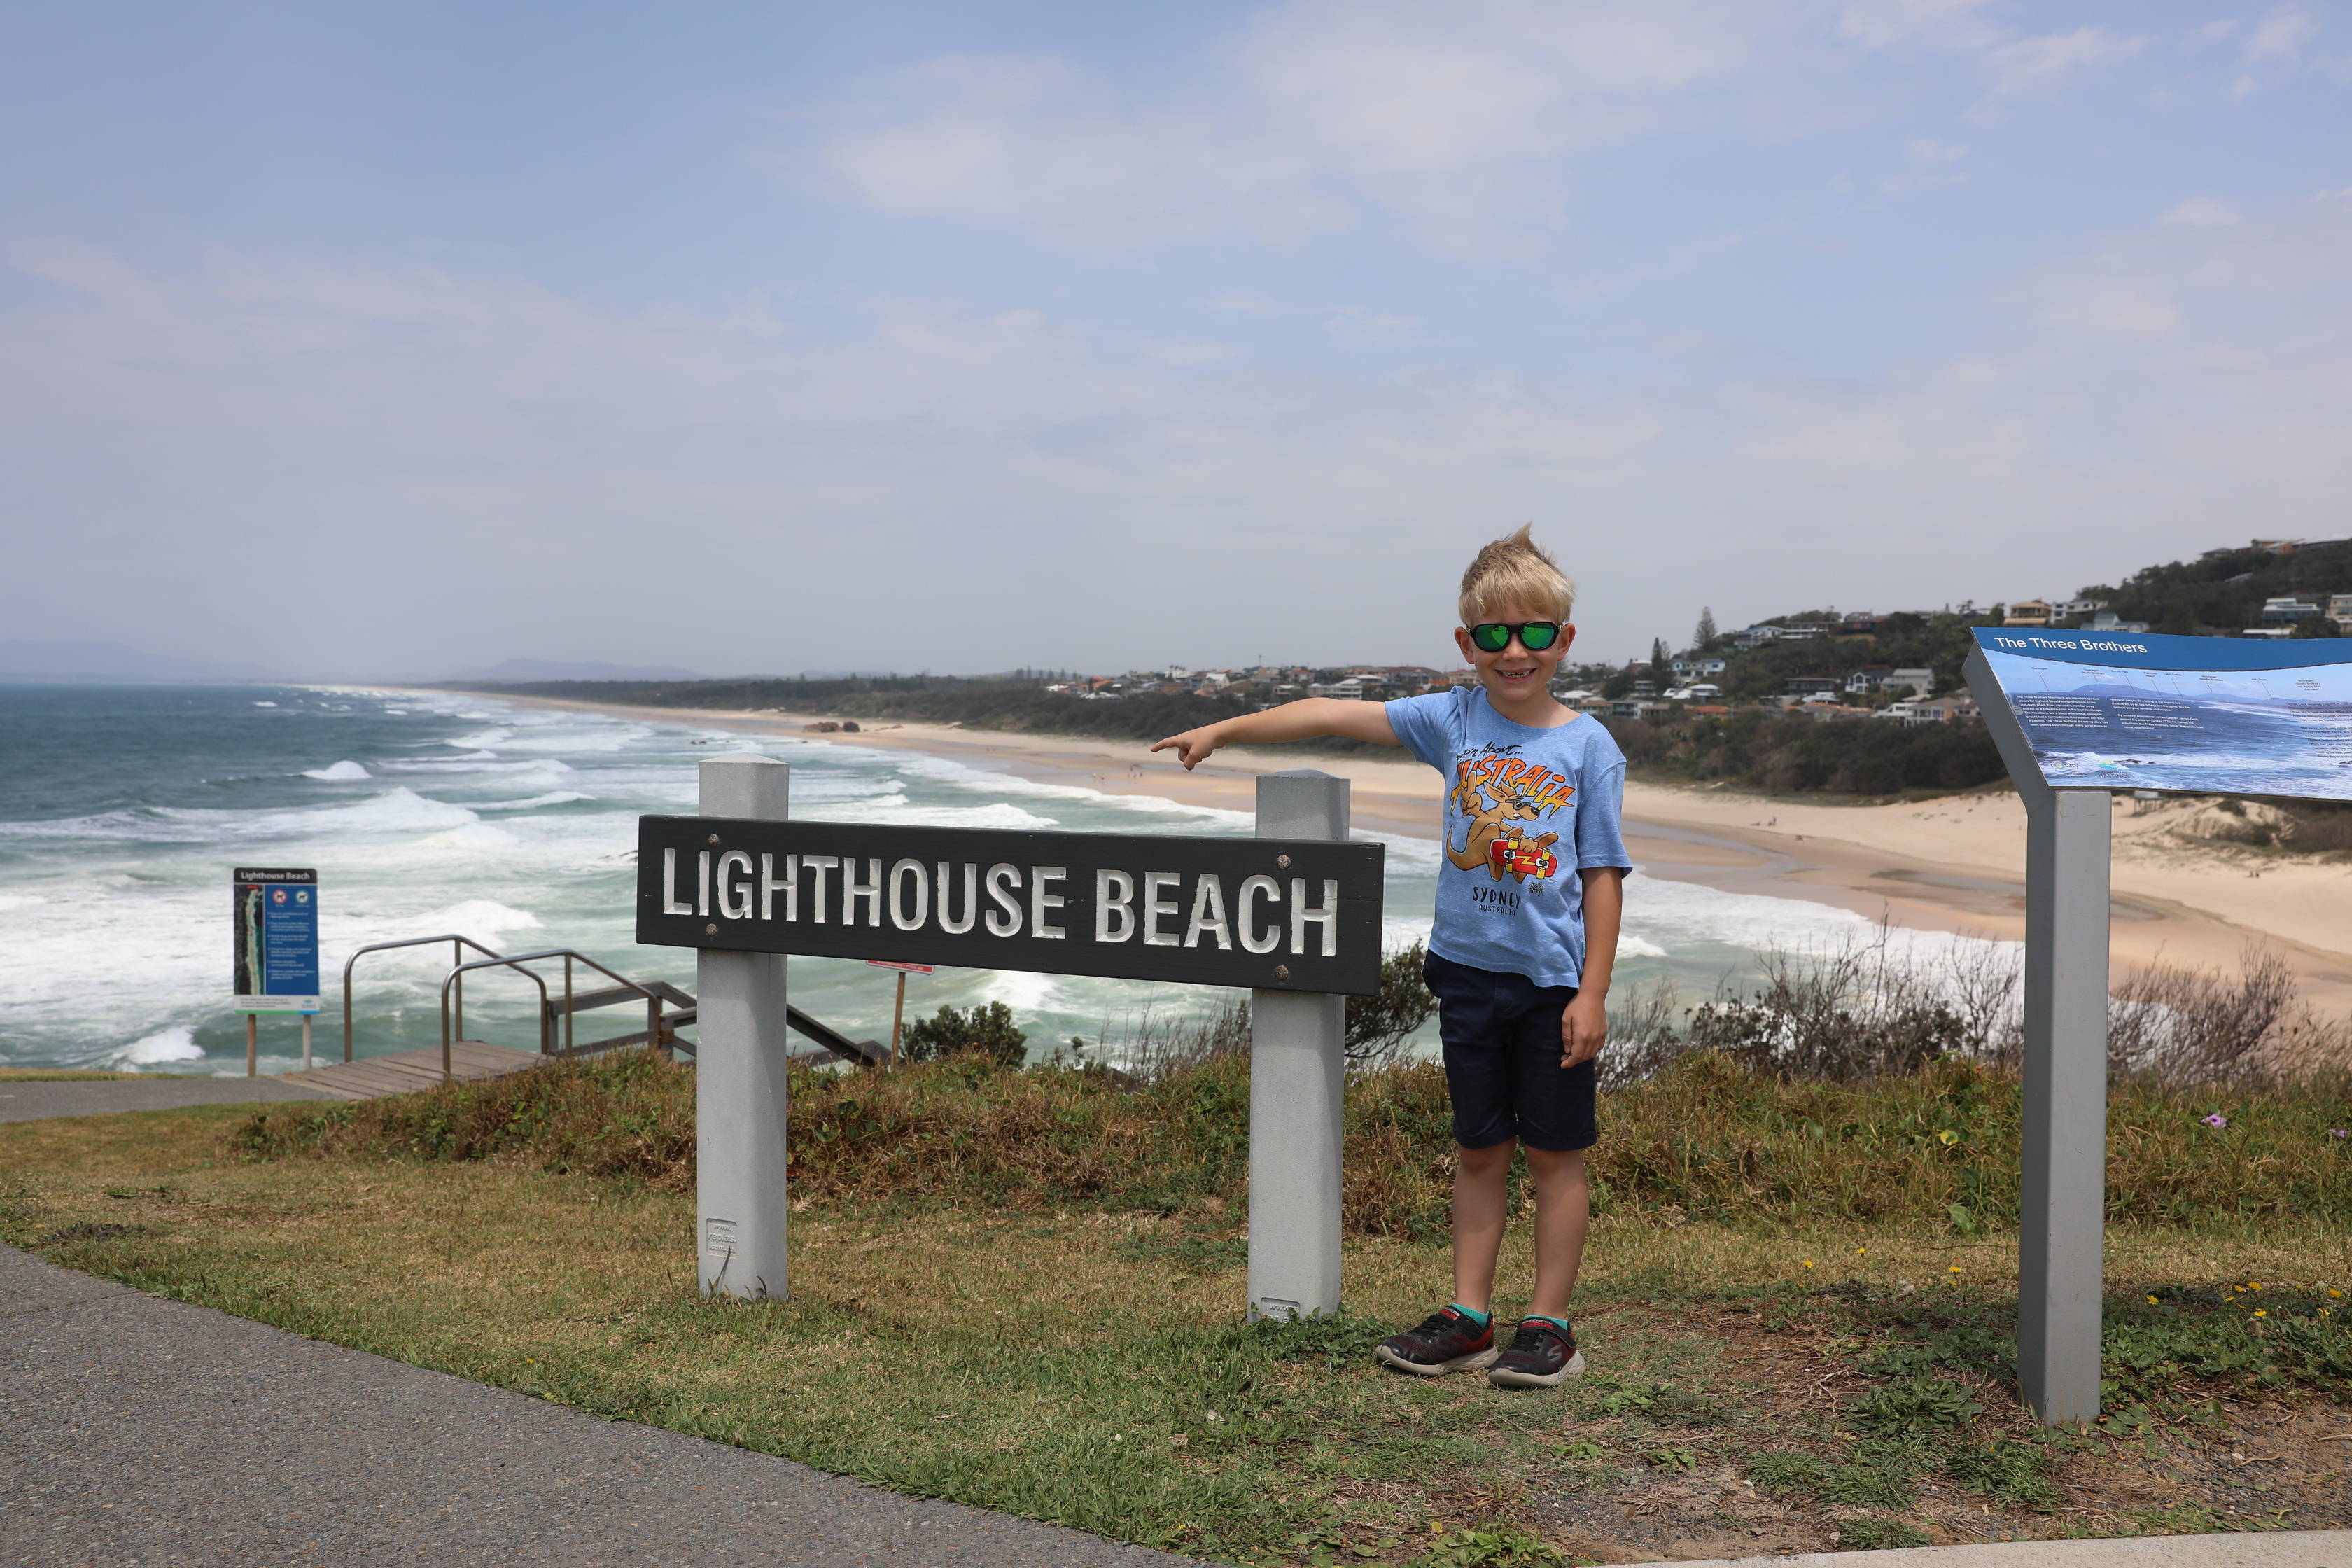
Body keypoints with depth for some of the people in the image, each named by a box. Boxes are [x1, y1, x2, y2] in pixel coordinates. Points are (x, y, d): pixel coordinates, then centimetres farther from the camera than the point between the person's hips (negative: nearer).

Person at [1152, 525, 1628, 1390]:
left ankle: (1548, 1325, 17)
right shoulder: (1453, 720, 1)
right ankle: (1468, 1318, 21)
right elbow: (1333, 715, -1)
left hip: (1552, 979, -2)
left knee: (1554, 1153, 7)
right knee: (1478, 1150, 12)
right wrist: (1223, 729, -3)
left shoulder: (1589, 747, -5)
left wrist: (1593, 994, -9)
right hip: (1468, 970, 3)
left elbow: (1603, 876, -5)